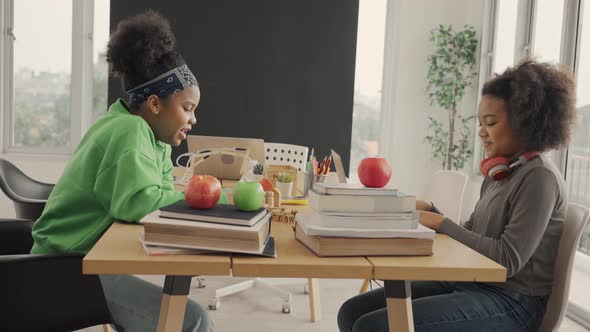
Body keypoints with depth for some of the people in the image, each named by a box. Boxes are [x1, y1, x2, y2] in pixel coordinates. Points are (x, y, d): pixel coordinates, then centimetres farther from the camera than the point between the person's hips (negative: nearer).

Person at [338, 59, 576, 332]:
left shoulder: (539, 178, -13)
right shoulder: (499, 173, 14)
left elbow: (509, 260, -20)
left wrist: (441, 223, -15)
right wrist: (429, 212, -3)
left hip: (510, 302, -8)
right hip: (470, 283, 8)